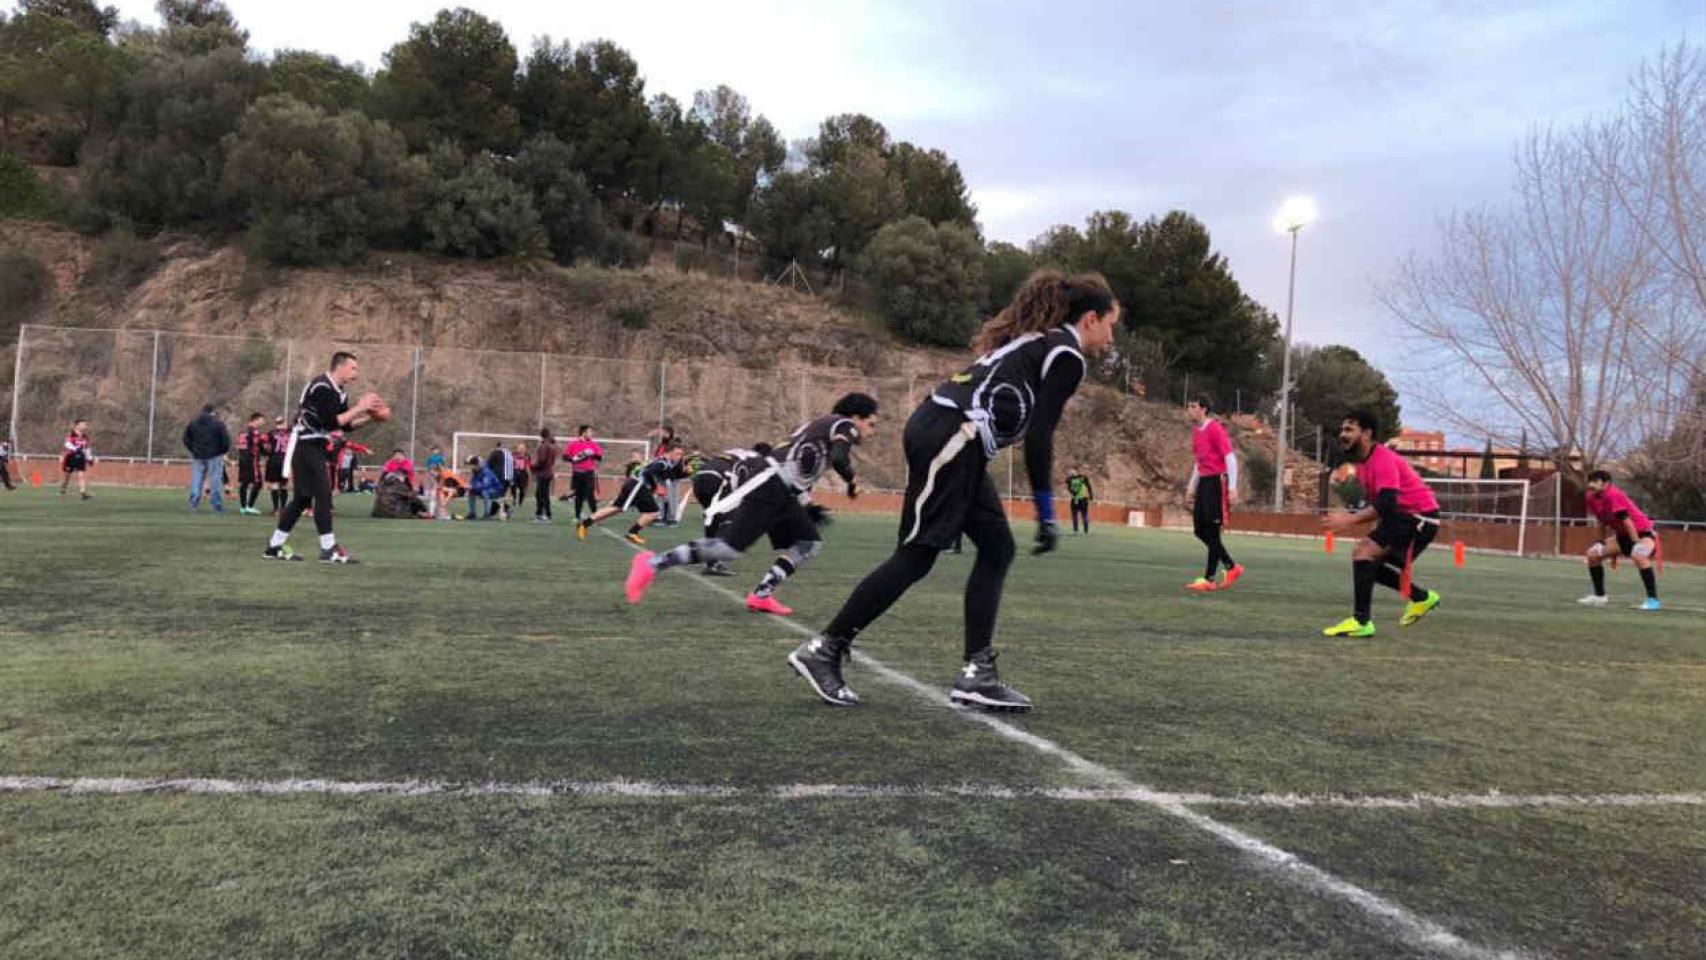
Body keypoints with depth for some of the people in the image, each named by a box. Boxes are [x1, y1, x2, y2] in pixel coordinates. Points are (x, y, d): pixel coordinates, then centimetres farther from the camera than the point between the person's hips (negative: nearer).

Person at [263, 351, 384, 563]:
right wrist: (359, 407, -20)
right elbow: (331, 422, -25)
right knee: (323, 495, -11)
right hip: (305, 446, -10)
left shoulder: (339, 392, 11)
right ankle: (328, 550, -8)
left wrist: (369, 415, -1)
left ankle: (274, 547, 20)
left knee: (303, 498, 13)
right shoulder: (322, 387, -19)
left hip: (315, 447, 10)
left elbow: (346, 425, 13)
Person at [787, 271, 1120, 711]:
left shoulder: (1036, 340, 25)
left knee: (997, 549, 9)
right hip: (951, 439, -10)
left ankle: (977, 674, 8)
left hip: (941, 433, 10)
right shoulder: (1067, 356, -2)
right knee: (917, 556, -5)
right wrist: (1046, 515, -6)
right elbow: (1038, 437, -10)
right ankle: (823, 650, 2)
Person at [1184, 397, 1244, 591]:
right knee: (1200, 530, 7)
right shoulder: (1195, 430, 15)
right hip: (1203, 481, 9)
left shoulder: (1215, 429, -11)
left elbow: (1230, 457, -14)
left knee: (1213, 531, -6)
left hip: (1217, 481, -9)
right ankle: (1232, 567, 21)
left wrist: (1232, 488, -20)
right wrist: (1191, 488, 21)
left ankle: (1208, 579, -2)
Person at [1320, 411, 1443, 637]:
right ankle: (1422, 597, 28)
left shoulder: (1383, 459, -19)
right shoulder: (1363, 464, 12)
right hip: (1404, 516, 10)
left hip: (1420, 516, -10)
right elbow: (1374, 503, 20)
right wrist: (1349, 518, 4)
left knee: (1364, 551, -23)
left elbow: (1387, 505, -30)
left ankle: (1361, 622, -26)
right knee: (1369, 561, 13)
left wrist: (1350, 520, -33)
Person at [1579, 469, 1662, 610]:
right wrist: (1608, 539, 12)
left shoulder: (1613, 495, -25)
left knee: (1638, 555, -37)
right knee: (1592, 554, 7)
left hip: (1641, 533, -9)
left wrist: (1636, 544, -29)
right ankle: (1599, 596, 18)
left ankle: (1653, 599, -33)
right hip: (1622, 535, 9)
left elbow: (1626, 520, -28)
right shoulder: (1592, 498, -1)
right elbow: (1603, 522, 13)